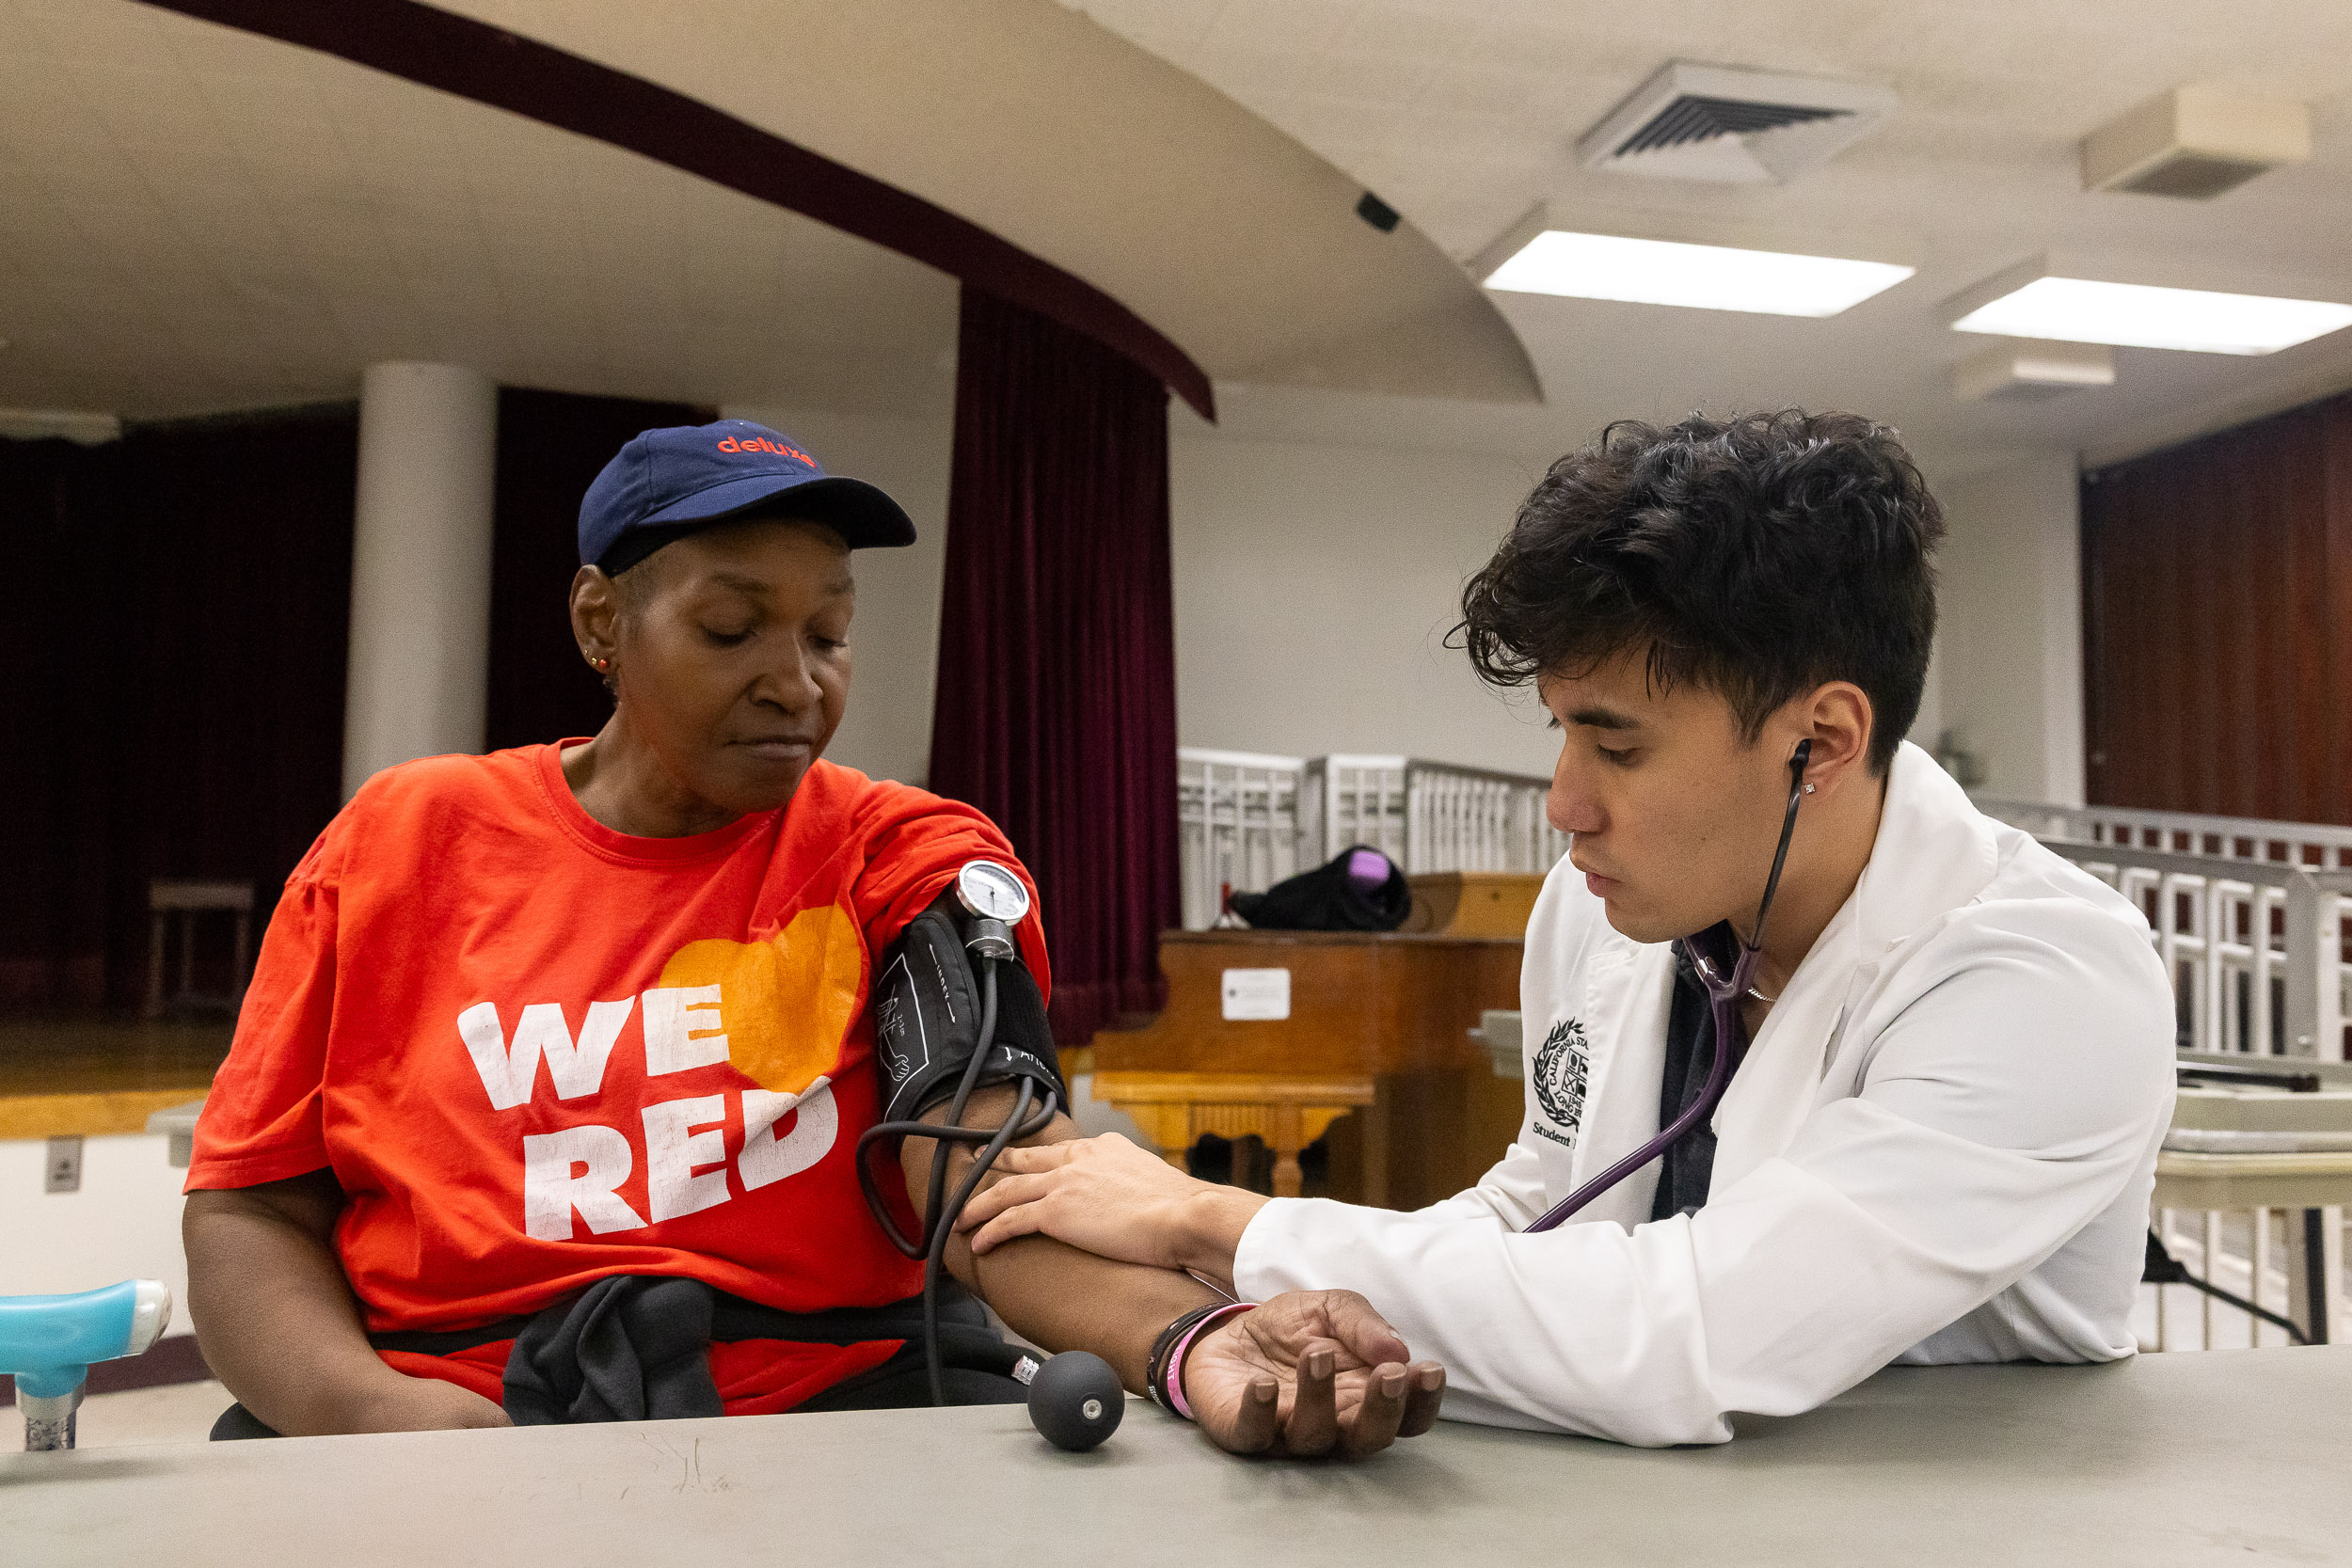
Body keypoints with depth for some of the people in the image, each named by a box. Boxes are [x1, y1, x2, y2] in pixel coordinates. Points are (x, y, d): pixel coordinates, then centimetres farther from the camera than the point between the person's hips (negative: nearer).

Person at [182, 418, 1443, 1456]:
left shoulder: (905, 861, 3)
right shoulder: (397, 842, 8)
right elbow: (248, 1212, 7)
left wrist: (1193, 1341, -31)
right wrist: (368, 1406, -13)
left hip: (827, 1397, 0)